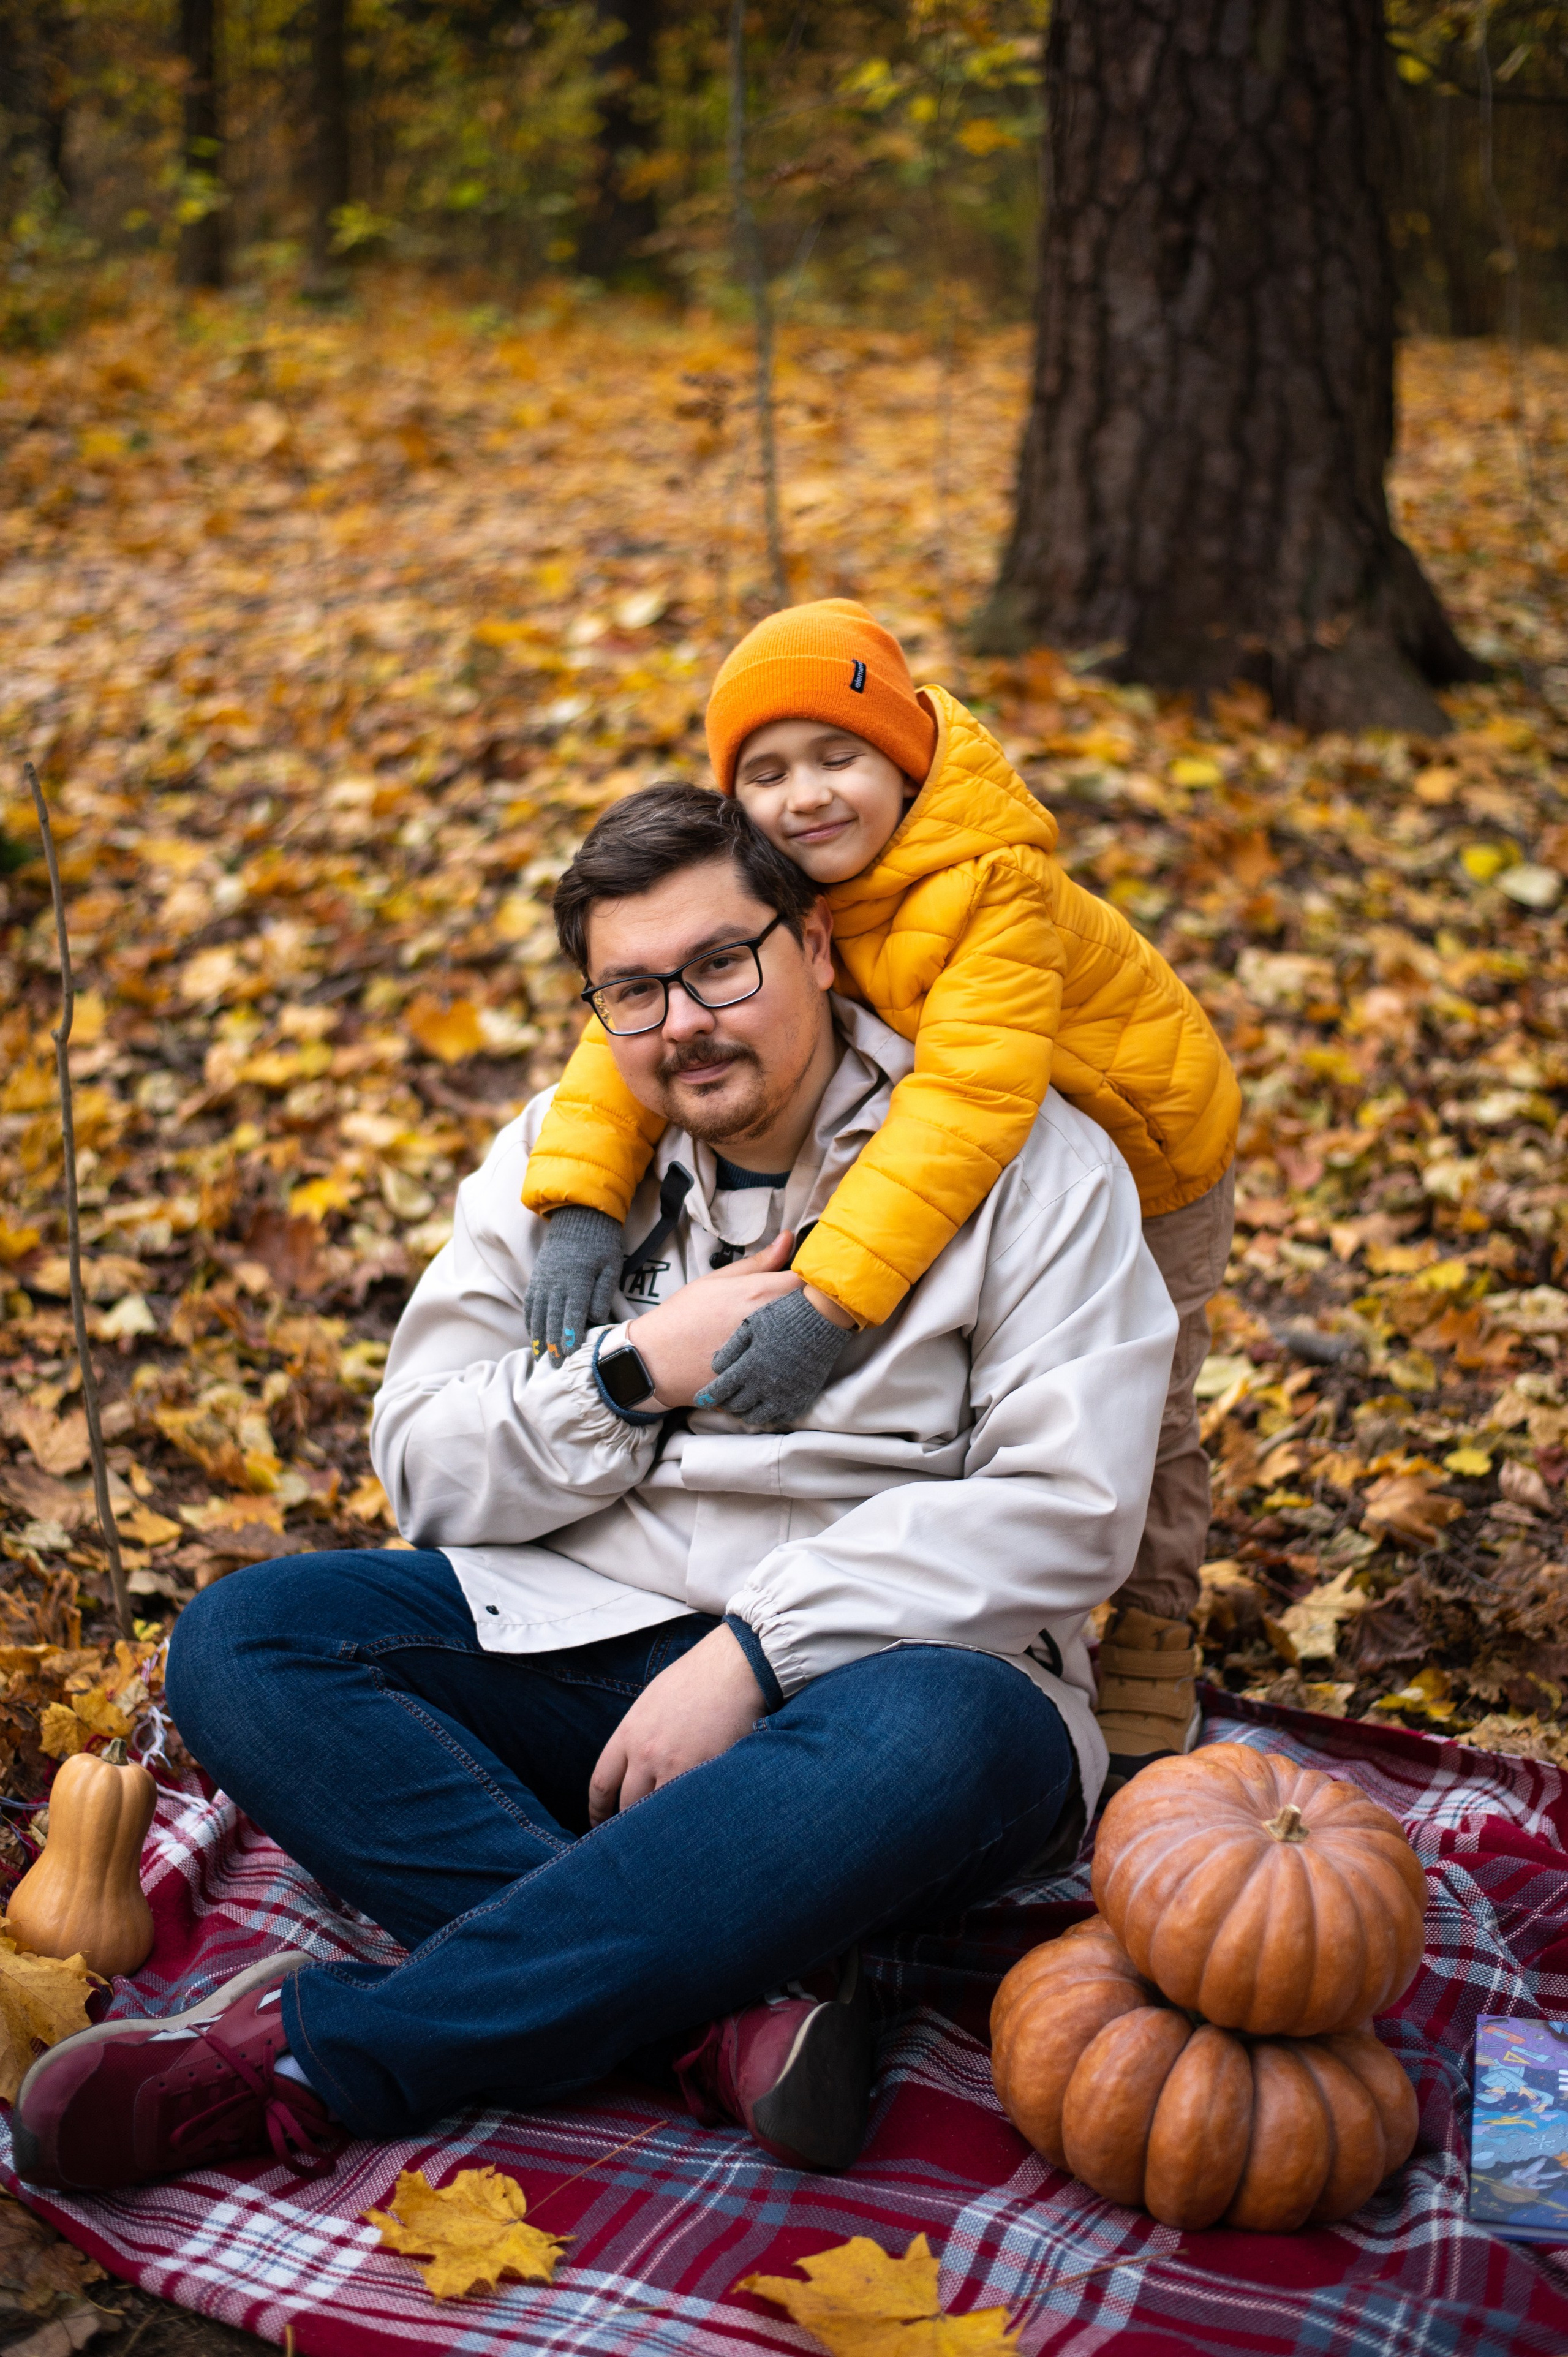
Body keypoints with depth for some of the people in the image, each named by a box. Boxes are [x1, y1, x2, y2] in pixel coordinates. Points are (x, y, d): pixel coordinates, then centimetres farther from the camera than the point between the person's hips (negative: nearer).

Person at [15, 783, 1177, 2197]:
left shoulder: (1023, 1159, -3)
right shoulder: (563, 1152, 10)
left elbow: (1068, 1507, -13)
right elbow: (425, 1469, 6)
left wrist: (751, 1655, -20)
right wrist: (640, 1370, -11)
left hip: (871, 1667, -3)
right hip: (579, 1632, 4)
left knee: (954, 1737, -39)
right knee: (237, 1645, -17)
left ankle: (319, 2052, -31)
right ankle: (732, 2003, -30)